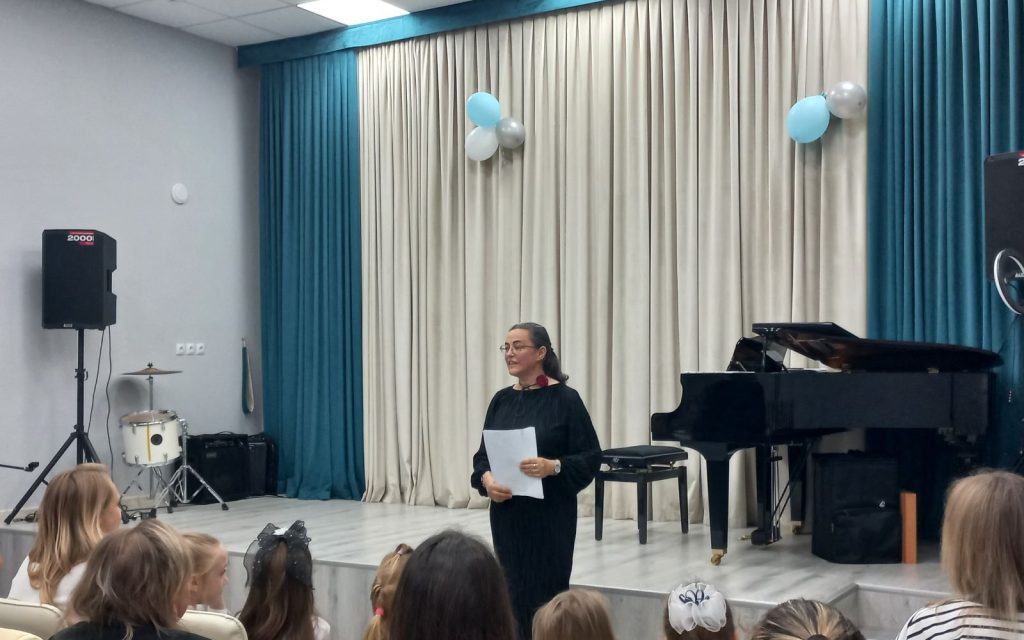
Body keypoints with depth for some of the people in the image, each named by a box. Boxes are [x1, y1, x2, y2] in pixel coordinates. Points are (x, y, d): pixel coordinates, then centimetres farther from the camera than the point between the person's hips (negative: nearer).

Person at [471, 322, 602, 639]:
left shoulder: (565, 399, -7)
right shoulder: (501, 400, 8)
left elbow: (591, 458, -9)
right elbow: (482, 455, 10)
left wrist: (553, 467, -24)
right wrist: (486, 479, -11)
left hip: (550, 516, -5)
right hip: (507, 515, 5)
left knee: (546, 591, -2)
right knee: (513, 591, 7)